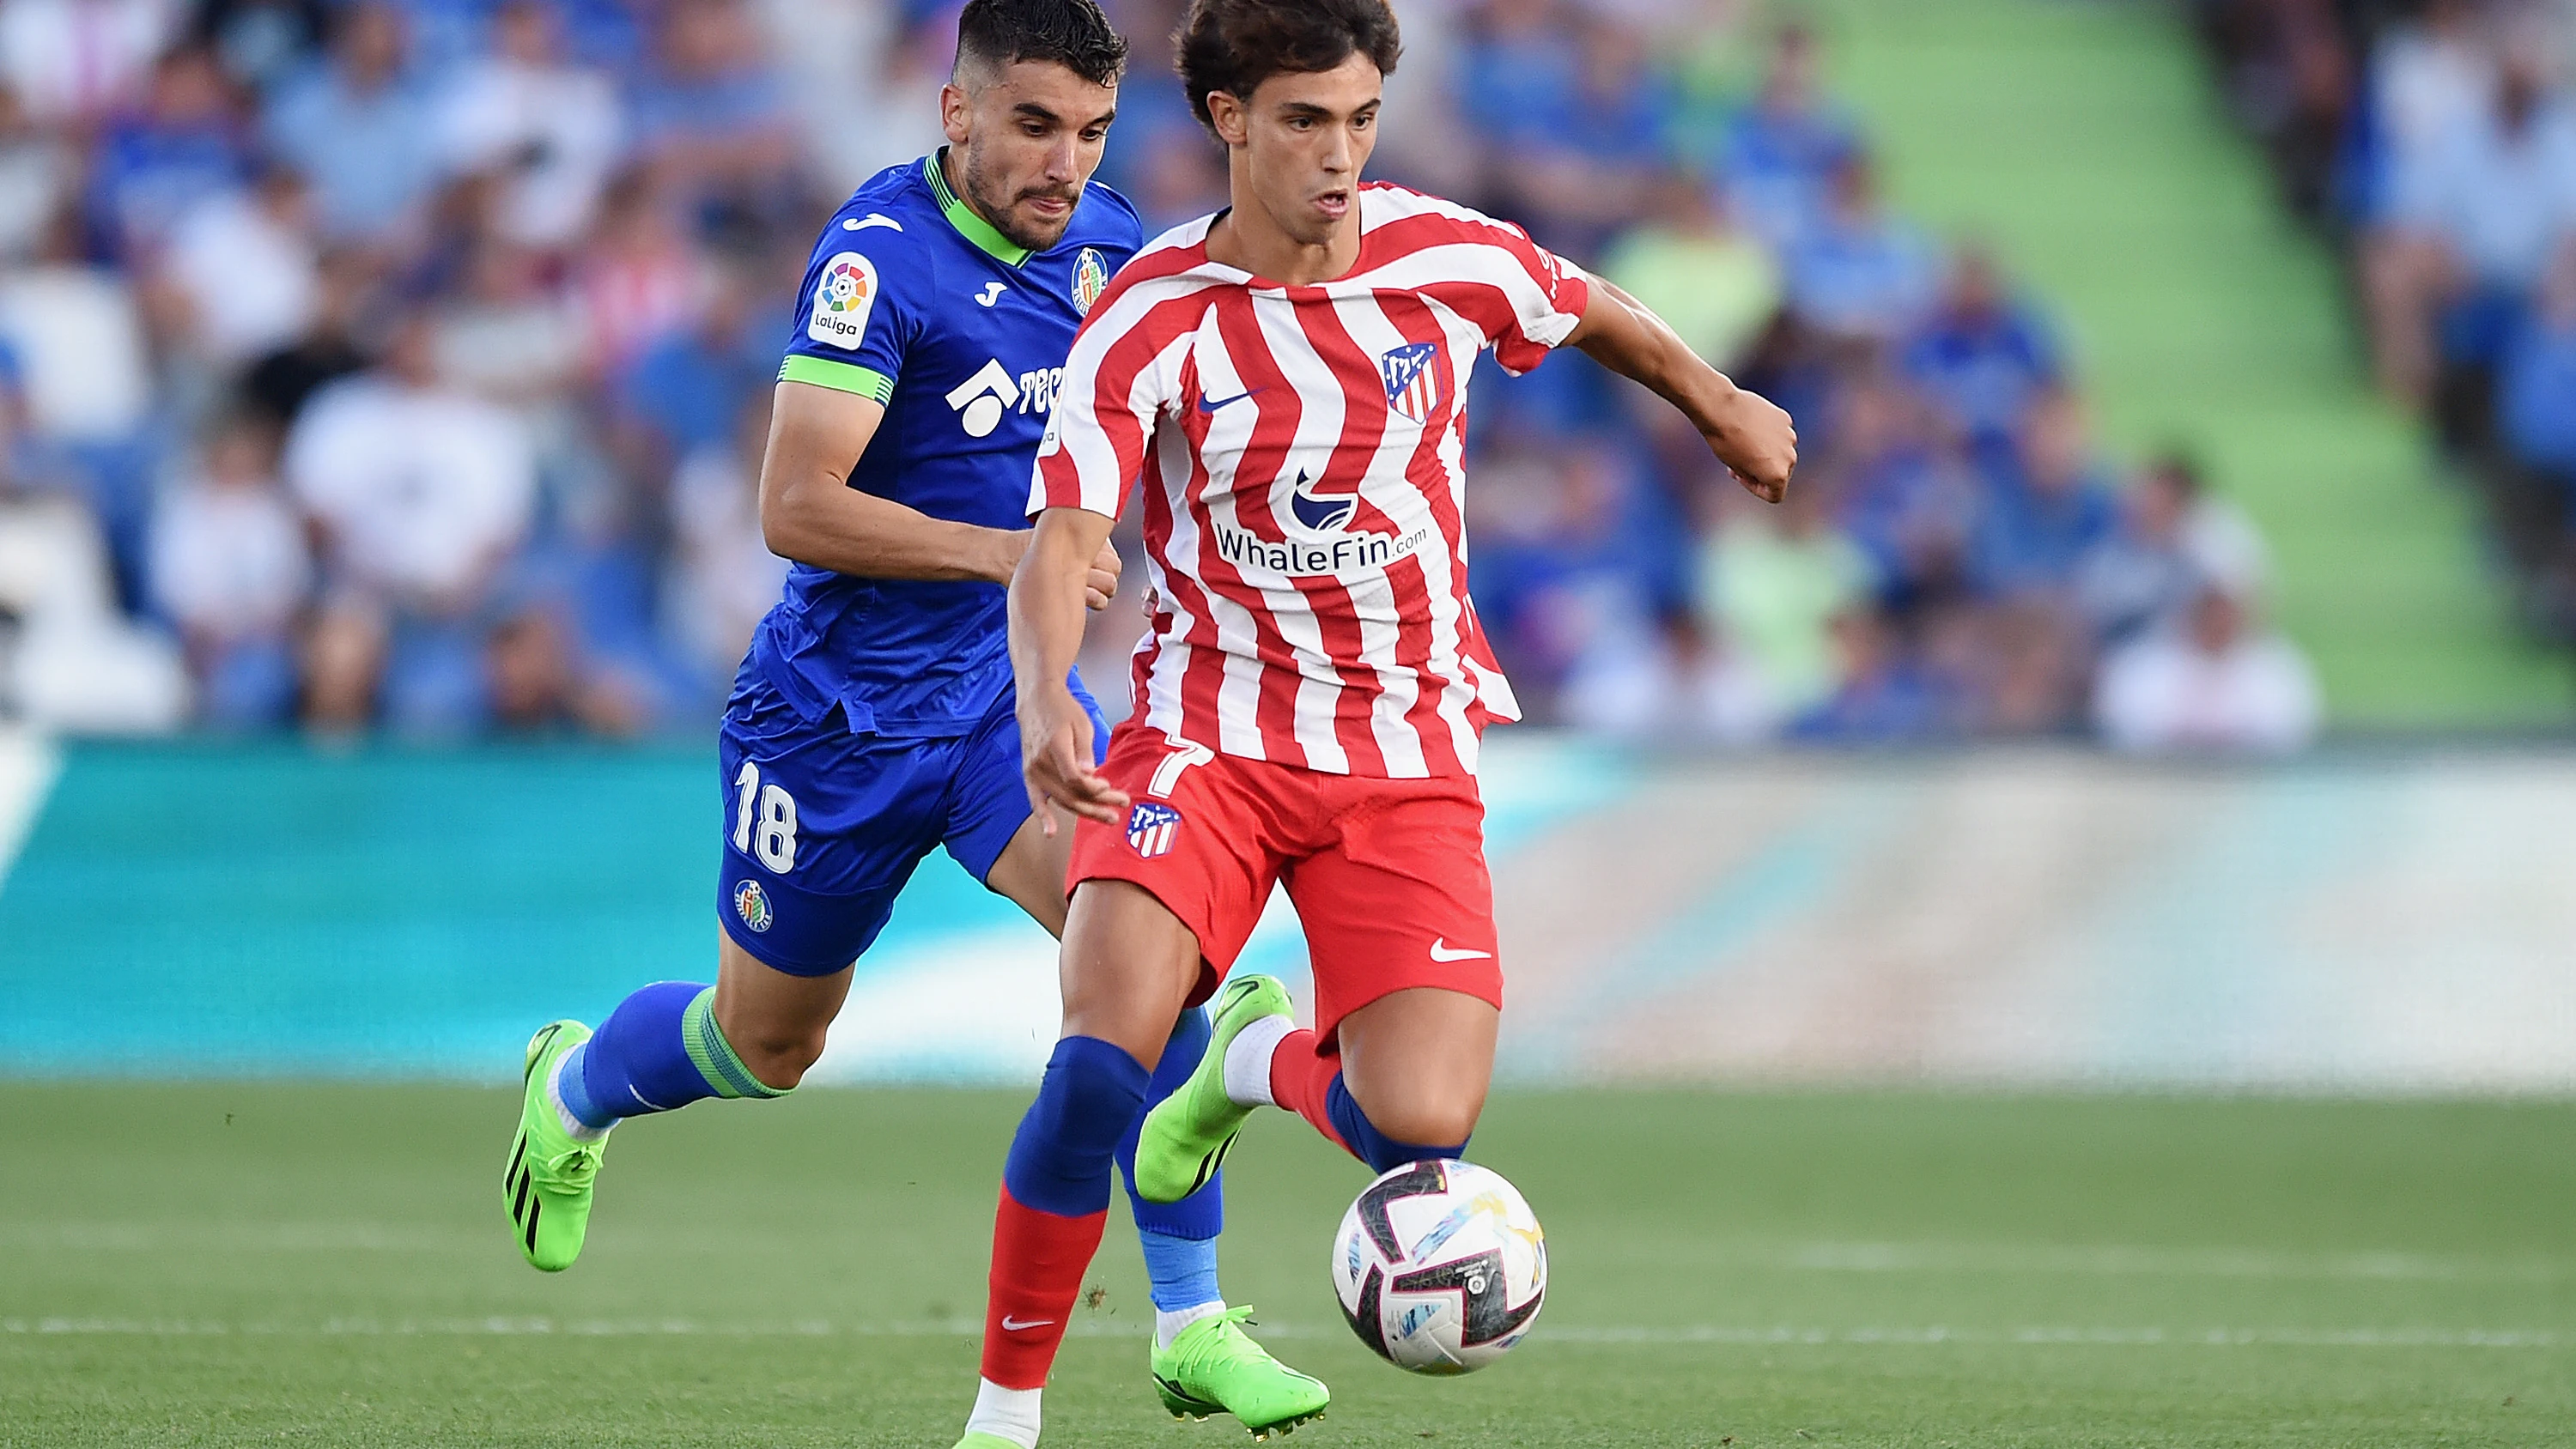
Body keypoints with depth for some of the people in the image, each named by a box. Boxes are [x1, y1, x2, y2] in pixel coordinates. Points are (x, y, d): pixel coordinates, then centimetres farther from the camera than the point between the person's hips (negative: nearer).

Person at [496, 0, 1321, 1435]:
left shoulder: (1103, 241, -2)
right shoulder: (882, 255, -22)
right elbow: (795, 507, -27)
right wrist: (999, 548, -35)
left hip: (1008, 685, 4)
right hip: (843, 707, -4)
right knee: (768, 1045, 15)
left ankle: (1191, 1327, -17)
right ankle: (571, 1090, 50)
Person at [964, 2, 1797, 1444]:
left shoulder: (1452, 257, -4)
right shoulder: (1151, 319, -11)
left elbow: (1591, 313, 19)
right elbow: (1063, 539, -19)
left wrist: (1726, 408, 34)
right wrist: (1047, 702, -39)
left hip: (1410, 755, 2)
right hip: (1212, 729, -2)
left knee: (1423, 1124, -15)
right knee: (1100, 1064, -24)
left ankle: (1265, 1064, 23)